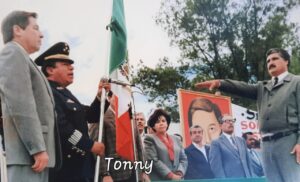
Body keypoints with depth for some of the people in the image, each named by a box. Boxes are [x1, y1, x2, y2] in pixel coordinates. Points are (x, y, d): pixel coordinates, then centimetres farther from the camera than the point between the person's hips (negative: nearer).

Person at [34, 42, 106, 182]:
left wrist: (100, 97, 3)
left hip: (79, 165, 10)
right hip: (65, 168, -10)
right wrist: (90, 145, -18)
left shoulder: (64, 93, 20)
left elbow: (89, 116, 20)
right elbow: (61, 127, -22)